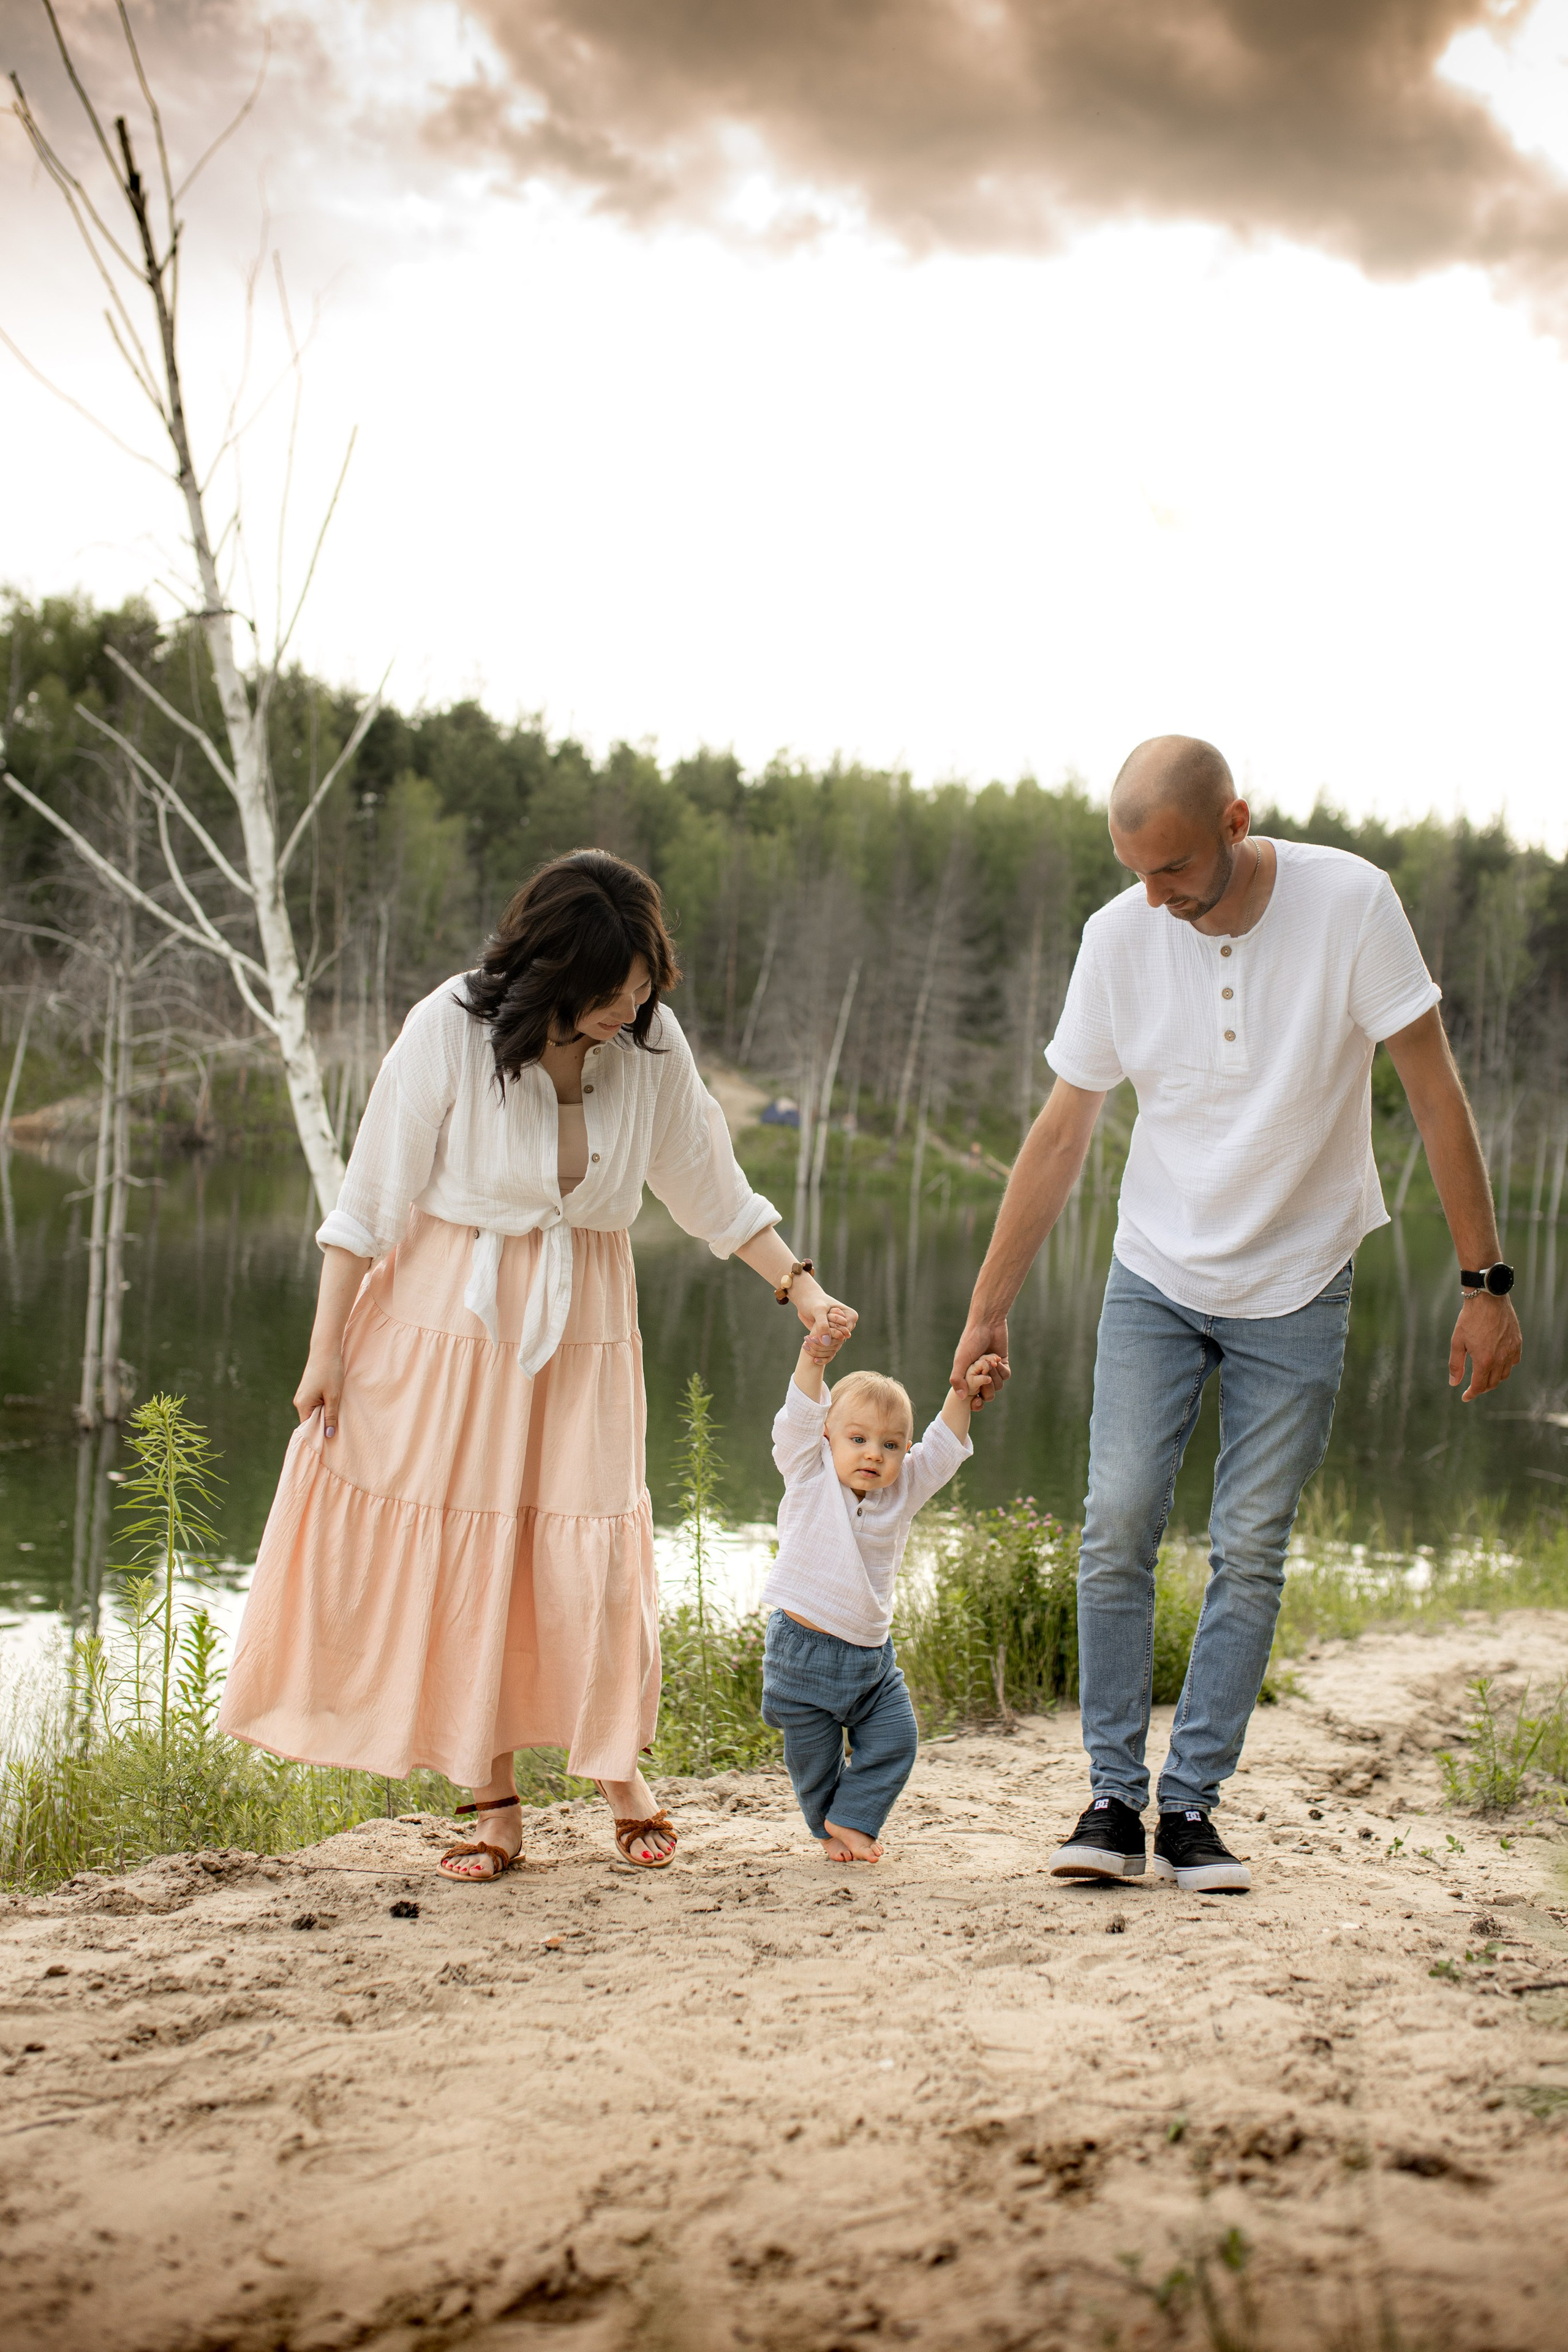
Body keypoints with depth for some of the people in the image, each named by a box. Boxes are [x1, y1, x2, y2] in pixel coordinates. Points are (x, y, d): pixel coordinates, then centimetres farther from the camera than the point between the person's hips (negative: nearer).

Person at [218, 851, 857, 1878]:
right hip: (451, 1313, -2)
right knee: (458, 1547, 0)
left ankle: (620, 1773, 20)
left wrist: (801, 1287, -1)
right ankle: (495, 1807, 11)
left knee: (590, 1546, -2)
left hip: (582, 1326, 2)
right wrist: (328, 1348, -9)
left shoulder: (652, 1043, -8)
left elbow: (714, 1188, 5)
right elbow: (371, 1200, -10)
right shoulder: (450, 1030, -17)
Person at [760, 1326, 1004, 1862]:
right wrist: (814, 1358, -33)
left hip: (871, 1657, 4)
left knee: (894, 1740, 0)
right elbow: (800, 1421, -20)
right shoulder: (811, 1481, -8)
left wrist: (961, 1394, -14)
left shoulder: (903, 1492, 3)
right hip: (805, 1651, -4)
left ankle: (851, 1819, 17)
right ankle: (830, 1828, 30)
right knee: (813, 1757, 7)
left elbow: (943, 1449, 0)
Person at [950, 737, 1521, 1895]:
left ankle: (1191, 1807, 10)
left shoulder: (1349, 901, -16)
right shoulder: (1119, 937, -10)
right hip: (1156, 1280, 2)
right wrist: (990, 1308, -1)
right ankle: (1114, 1799, 4)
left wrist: (1486, 1281, -12)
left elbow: (1437, 1095, -11)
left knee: (1250, 1557, 0)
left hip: (1297, 1291, -1)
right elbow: (1061, 1135, -2)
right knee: (1117, 1531, -7)